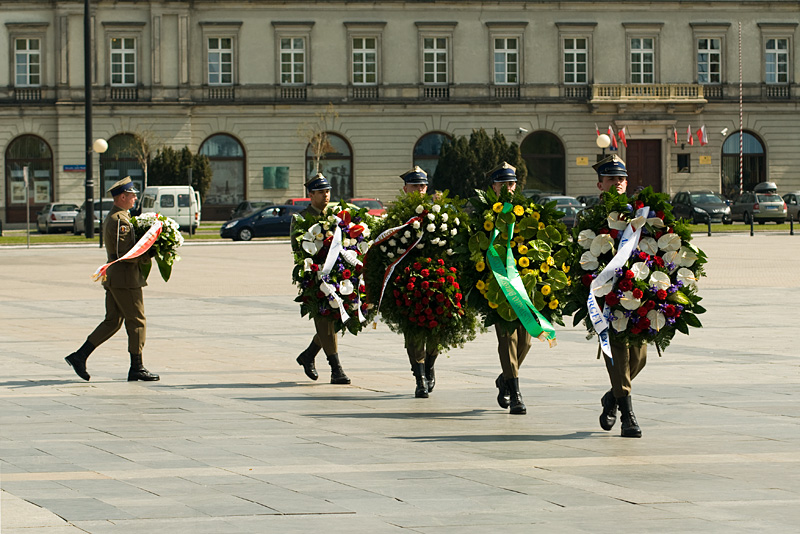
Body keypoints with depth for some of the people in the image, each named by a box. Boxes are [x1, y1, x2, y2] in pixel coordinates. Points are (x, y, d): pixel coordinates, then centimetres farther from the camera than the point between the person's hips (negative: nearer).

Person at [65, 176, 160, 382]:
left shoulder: (111, 218, 17)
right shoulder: (120, 221, -17)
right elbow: (124, 254, -23)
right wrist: (149, 255, -14)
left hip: (113, 278, 10)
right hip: (125, 278, -10)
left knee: (112, 321, 12)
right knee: (137, 322, -2)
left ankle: (80, 356, 9)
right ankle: (136, 368, 2)